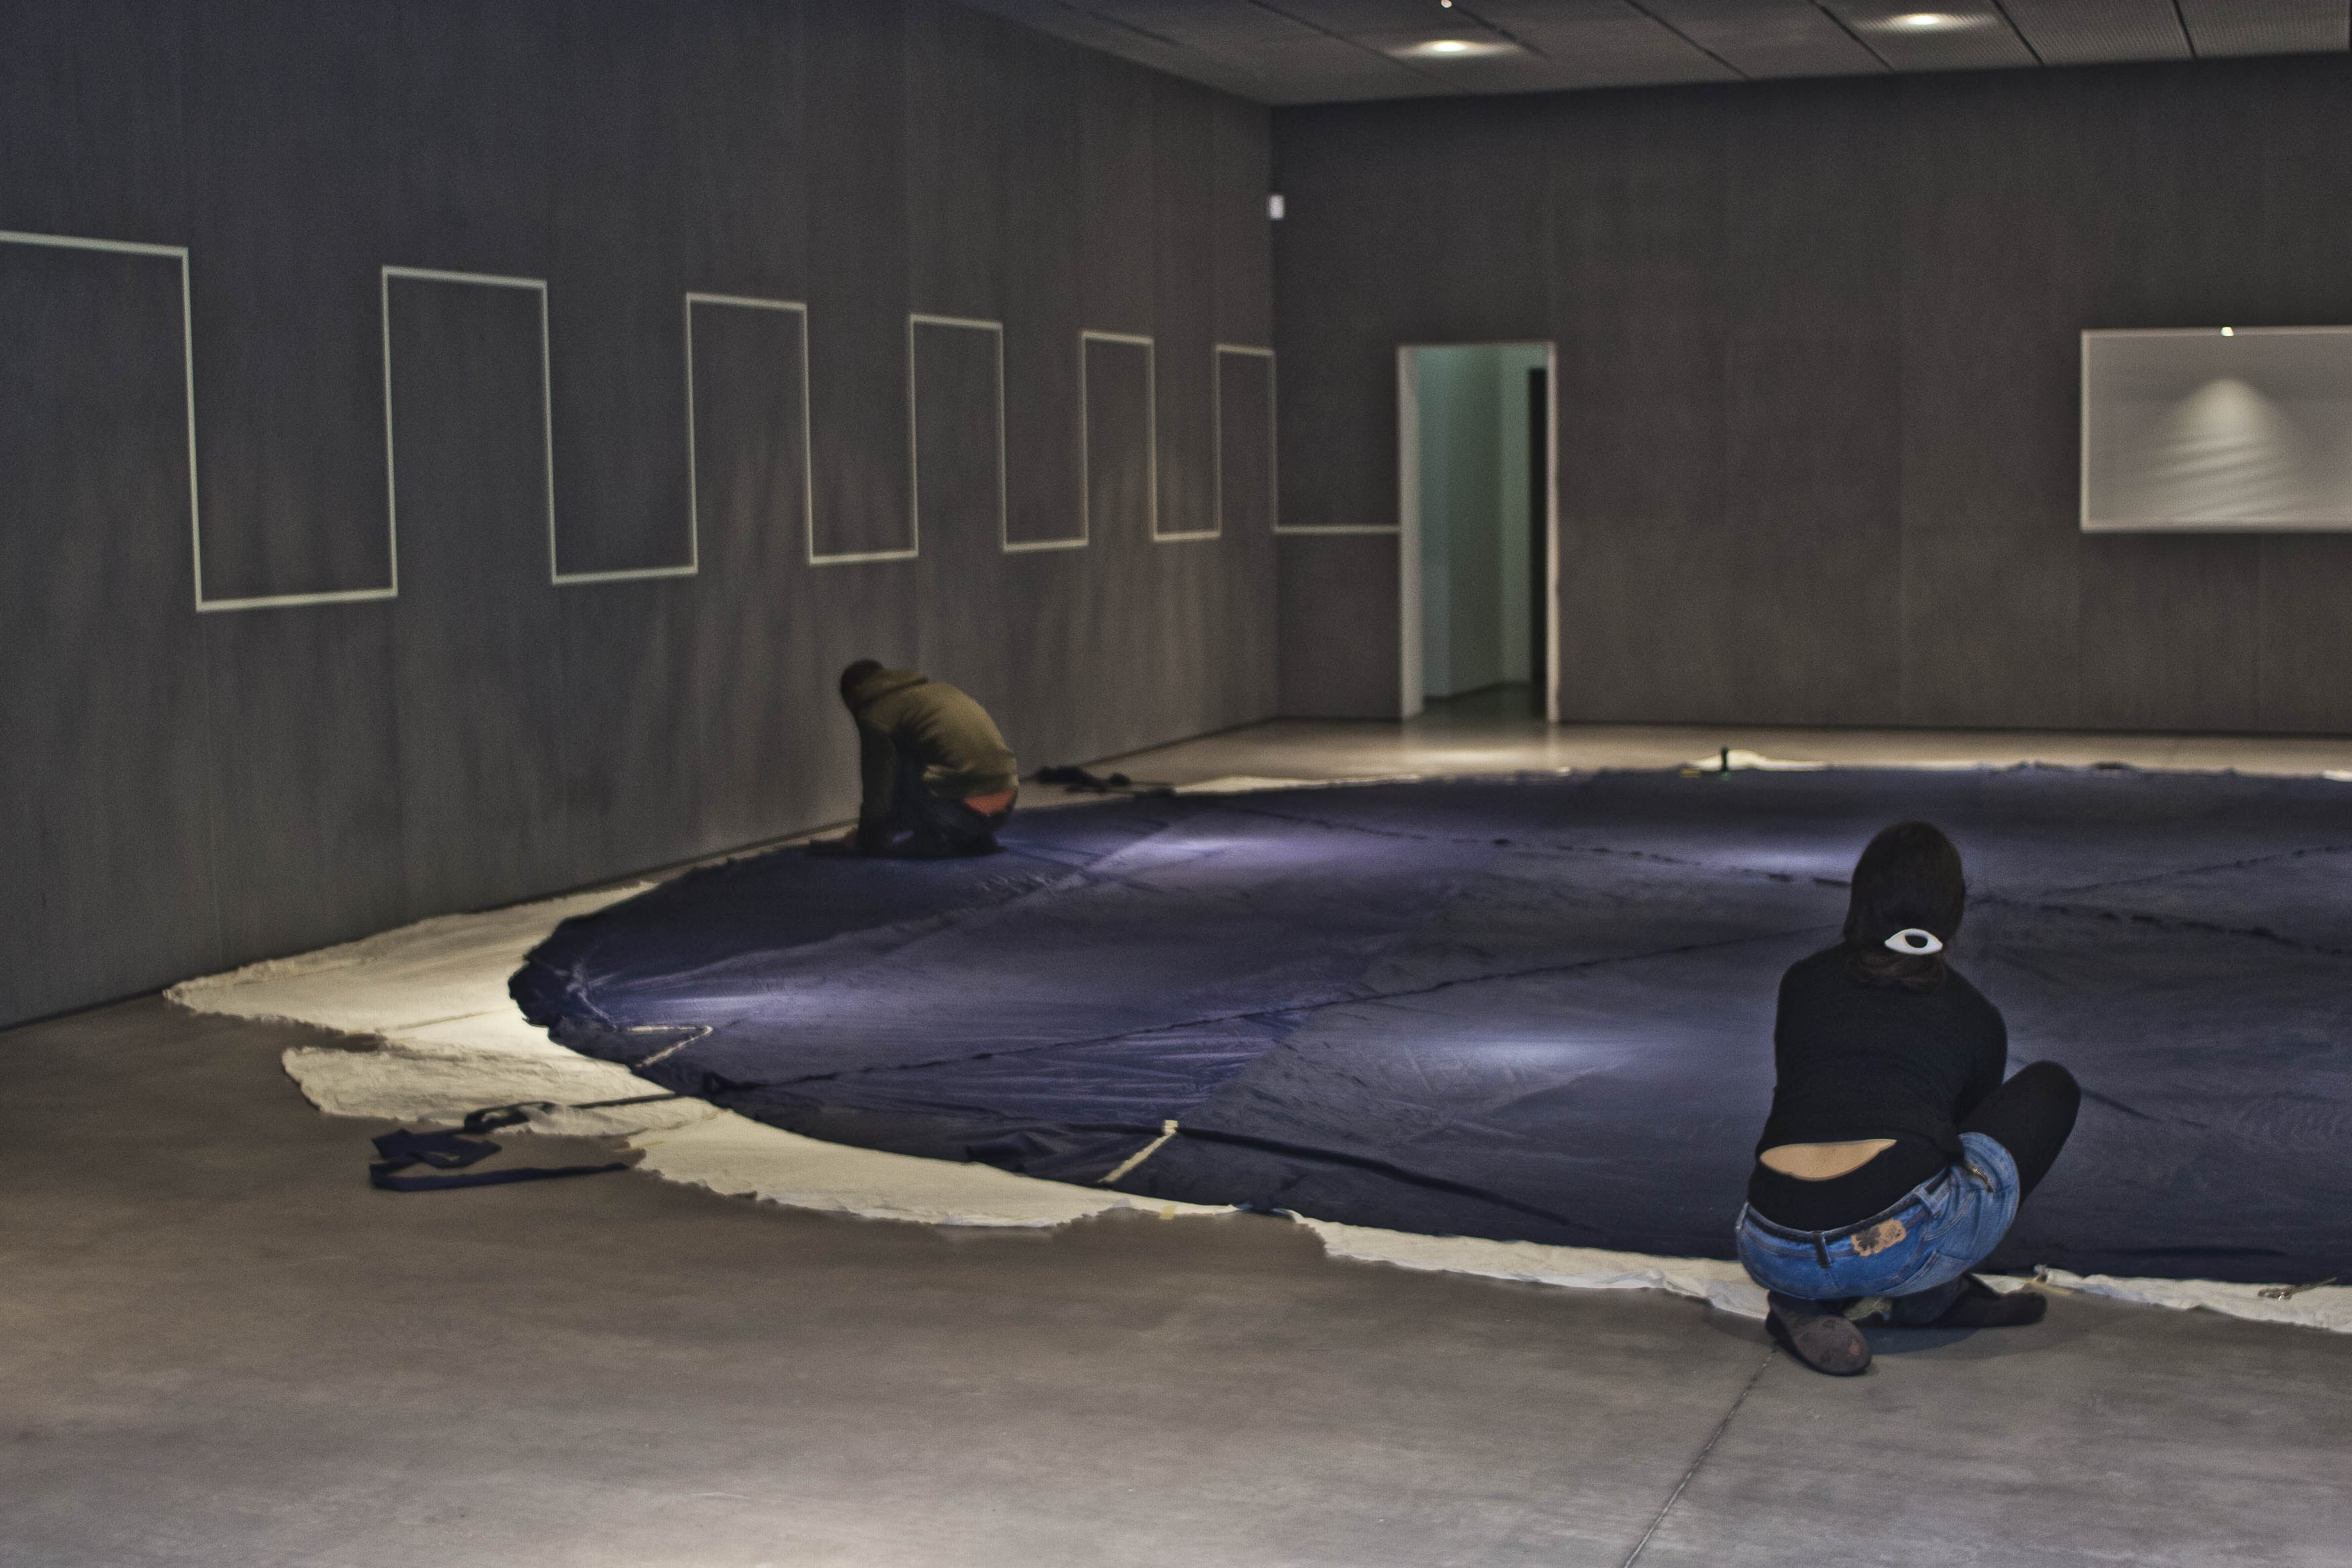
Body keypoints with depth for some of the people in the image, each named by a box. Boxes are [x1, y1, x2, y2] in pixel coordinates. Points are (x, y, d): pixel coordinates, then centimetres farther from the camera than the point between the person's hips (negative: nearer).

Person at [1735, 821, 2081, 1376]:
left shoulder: (1802, 981, 23)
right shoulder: (1975, 1017, 19)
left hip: (1776, 1260, 3)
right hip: (1903, 1242, -2)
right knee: (2051, 1087, 22)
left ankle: (1808, 1306, 9)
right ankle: (1930, 1293, 14)